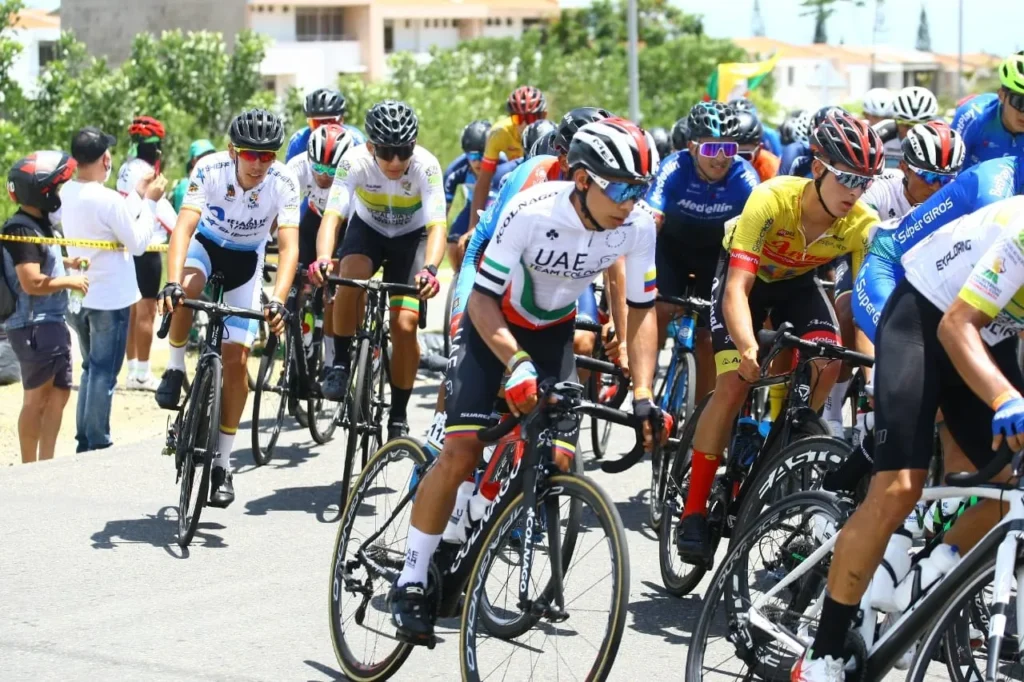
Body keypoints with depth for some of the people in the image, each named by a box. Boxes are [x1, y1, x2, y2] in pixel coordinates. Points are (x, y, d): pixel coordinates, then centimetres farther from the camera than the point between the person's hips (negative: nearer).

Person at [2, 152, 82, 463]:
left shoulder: (38, 223, 12)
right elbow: (32, 282, -26)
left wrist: (66, 262, 14)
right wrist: (70, 282, -14)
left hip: (51, 323, 10)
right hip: (34, 326, -10)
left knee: (58, 393, 11)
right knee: (37, 398, -4)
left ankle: (47, 463, 17)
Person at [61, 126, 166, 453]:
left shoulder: (66, 193, 1)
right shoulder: (108, 199, -23)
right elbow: (138, 243, -14)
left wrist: (138, 194, 11)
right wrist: (149, 202, -6)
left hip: (78, 295, 7)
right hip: (110, 298, -7)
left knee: (91, 368, 19)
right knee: (104, 373, 2)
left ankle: (84, 440, 21)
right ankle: (97, 444, 6)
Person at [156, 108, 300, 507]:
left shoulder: (284, 183, -28)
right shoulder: (210, 170, -30)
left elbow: (289, 246, -34)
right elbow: (184, 227, -39)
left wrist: (278, 300, -50)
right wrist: (171, 283, -54)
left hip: (247, 260, 1)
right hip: (206, 244, -1)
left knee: (236, 359, -8)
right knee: (188, 289, -38)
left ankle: (222, 462, 4)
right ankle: (175, 370, -12)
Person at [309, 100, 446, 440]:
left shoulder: (426, 166, -31)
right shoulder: (355, 161, -29)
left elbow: (438, 225, -39)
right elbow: (332, 215, -37)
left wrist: (430, 269, -58)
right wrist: (322, 259, -56)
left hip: (411, 236, -1)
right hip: (367, 229, 1)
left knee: (404, 325, -14)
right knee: (351, 275, -34)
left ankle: (398, 416, 4)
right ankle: (341, 363, -14)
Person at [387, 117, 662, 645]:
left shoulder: (637, 228, -21)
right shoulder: (532, 211, -33)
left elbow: (641, 310, -10)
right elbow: (482, 299, -28)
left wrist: (643, 396, -19)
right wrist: (517, 363, -43)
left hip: (554, 332, 4)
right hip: (494, 323, -4)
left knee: (557, 460, -9)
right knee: (461, 454, -16)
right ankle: (410, 582, -7)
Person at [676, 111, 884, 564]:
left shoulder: (863, 225, -28)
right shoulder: (772, 199, -38)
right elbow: (737, 287, -44)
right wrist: (749, 347, -60)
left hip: (797, 282, 3)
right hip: (747, 275, -3)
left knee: (828, 362, -24)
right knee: (734, 383, -18)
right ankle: (694, 512, -11)